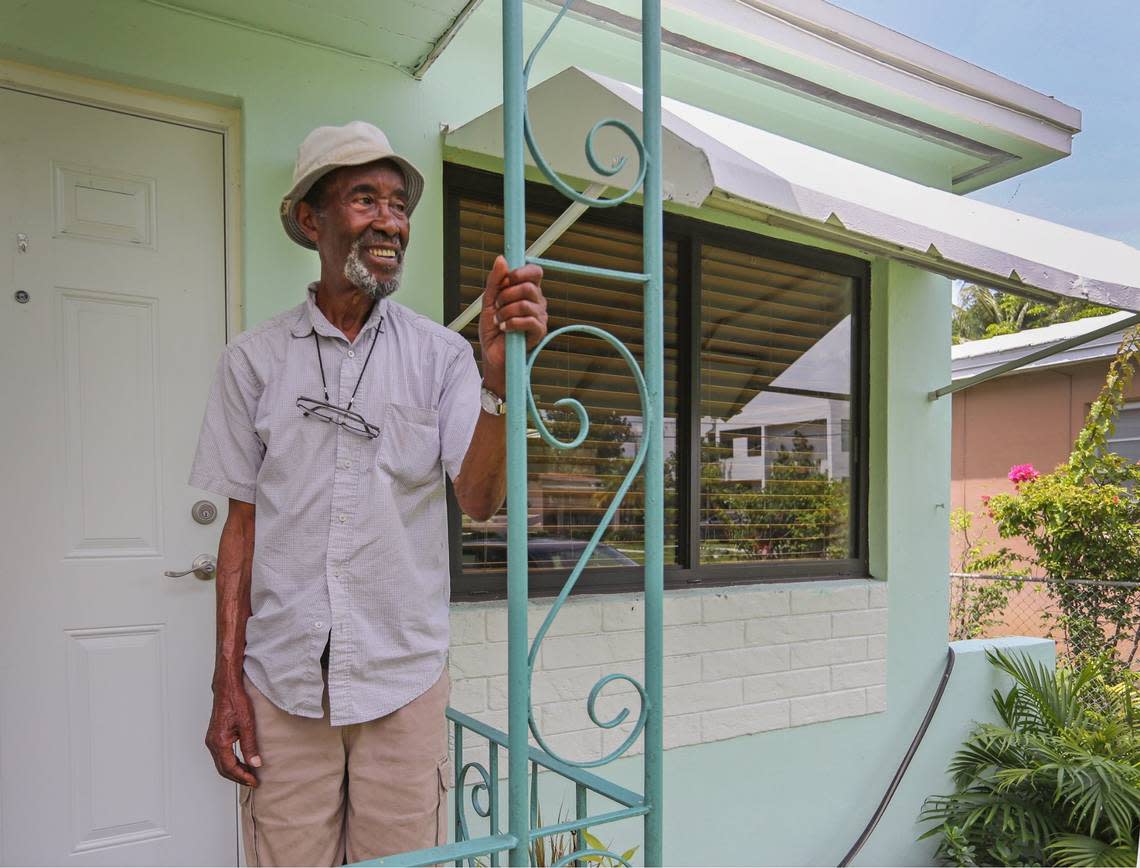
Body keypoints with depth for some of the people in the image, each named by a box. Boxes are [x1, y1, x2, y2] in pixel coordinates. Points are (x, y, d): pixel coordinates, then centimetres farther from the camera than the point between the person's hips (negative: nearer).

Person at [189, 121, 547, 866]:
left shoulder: (440, 355, -1)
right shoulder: (254, 359, 1)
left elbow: (479, 499, -12)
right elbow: (243, 523, 5)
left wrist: (499, 379, -29)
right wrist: (228, 681, 2)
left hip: (404, 680, 0)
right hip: (281, 683, 1)